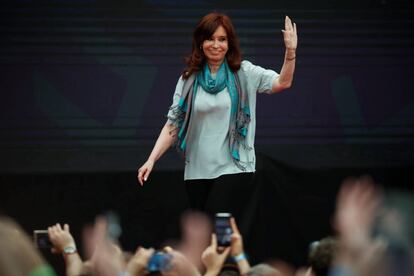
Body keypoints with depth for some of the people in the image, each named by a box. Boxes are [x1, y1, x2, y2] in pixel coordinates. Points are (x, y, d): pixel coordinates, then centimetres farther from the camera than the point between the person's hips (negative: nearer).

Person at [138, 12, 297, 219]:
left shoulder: (243, 74, 2)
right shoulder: (189, 79, 6)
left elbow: (282, 82, -11)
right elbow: (172, 125, 6)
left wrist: (290, 52, -27)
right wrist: (152, 159, -4)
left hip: (234, 169, -3)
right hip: (197, 171, 3)